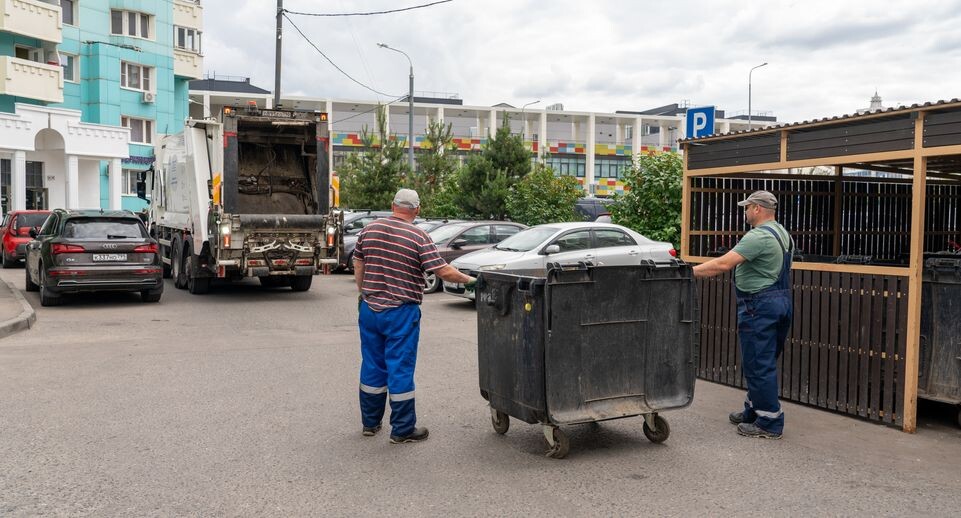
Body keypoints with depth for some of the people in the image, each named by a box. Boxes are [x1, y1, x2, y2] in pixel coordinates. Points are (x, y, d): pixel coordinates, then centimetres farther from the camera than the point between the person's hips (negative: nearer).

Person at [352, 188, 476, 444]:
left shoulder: (370, 229, 3)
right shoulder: (418, 237, -12)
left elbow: (358, 264, 11)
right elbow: (443, 271, -15)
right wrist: (469, 280, 0)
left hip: (370, 308, 5)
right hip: (401, 312, -5)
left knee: (372, 365, 15)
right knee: (400, 368, 3)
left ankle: (370, 422, 27)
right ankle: (402, 430, 11)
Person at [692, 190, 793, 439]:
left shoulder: (758, 236, -18)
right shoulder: (783, 234, 14)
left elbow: (724, 264, -26)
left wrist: (691, 272, -22)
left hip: (760, 305, -10)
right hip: (782, 301, 10)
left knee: (758, 365, -3)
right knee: (764, 364, 17)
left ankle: (769, 423, 2)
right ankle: (753, 412, 27)